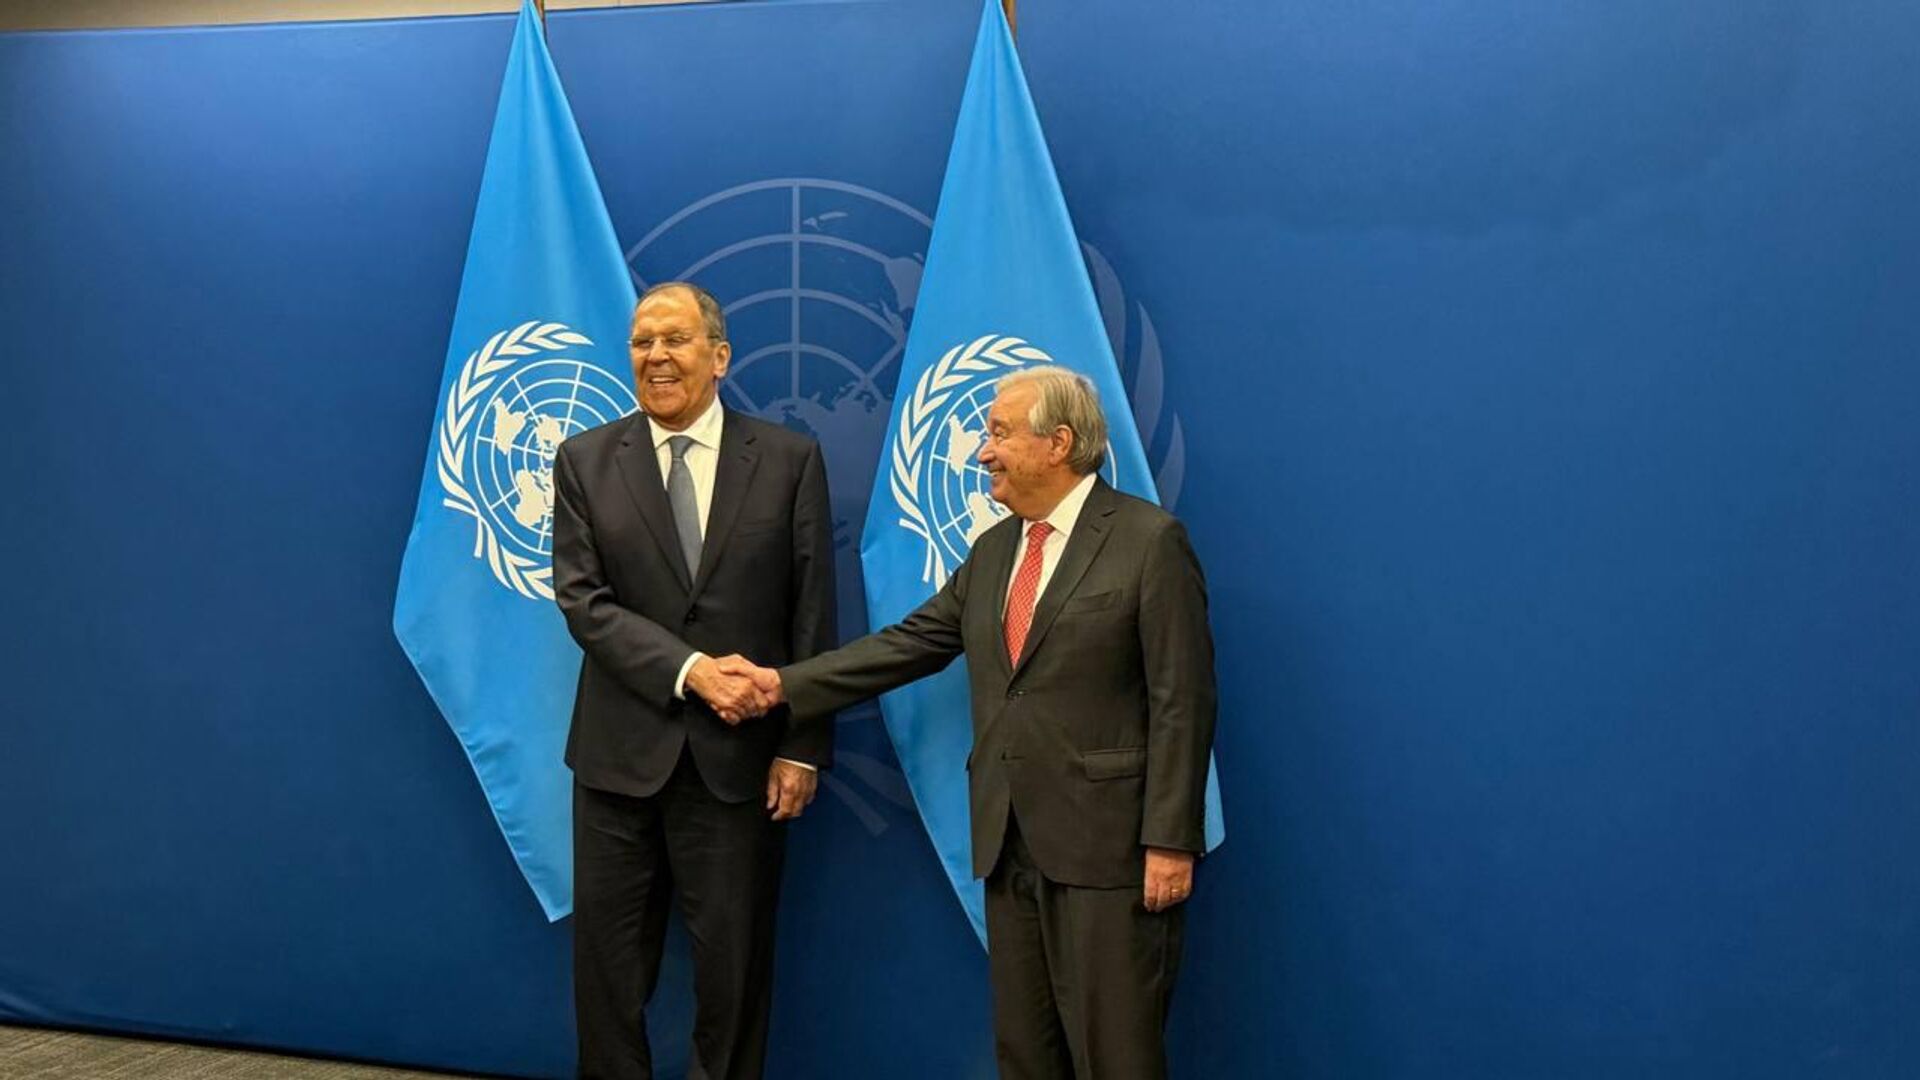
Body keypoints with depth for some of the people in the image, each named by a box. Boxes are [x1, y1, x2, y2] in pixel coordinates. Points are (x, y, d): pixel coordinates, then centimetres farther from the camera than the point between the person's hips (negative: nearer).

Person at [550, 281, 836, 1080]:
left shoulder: (789, 460, 0)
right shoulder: (585, 460, 3)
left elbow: (812, 616, -1)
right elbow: (583, 600, -6)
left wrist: (803, 745, -6)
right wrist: (690, 670, -18)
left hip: (741, 755, -1)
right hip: (622, 751, 1)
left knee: (734, 963, 10)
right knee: (607, 961, 11)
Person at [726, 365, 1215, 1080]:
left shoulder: (1149, 540, -8)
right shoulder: (993, 550, 14)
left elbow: (1180, 702, -12)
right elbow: (911, 642, 13)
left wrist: (1171, 841, -16)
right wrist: (785, 684, 7)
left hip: (1107, 842, -7)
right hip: (1009, 842, 7)